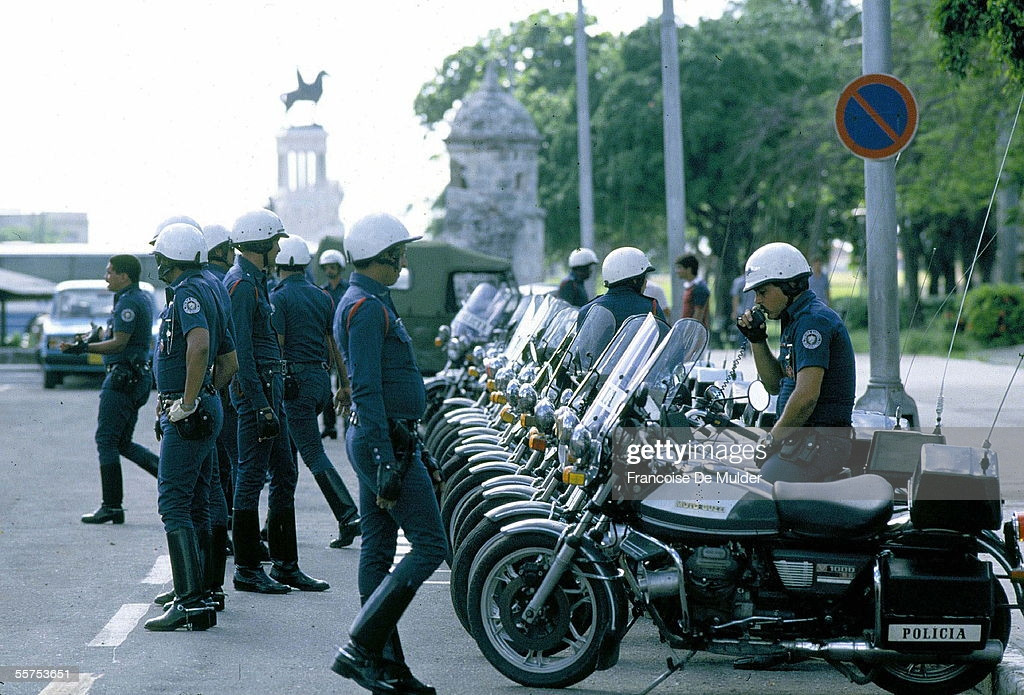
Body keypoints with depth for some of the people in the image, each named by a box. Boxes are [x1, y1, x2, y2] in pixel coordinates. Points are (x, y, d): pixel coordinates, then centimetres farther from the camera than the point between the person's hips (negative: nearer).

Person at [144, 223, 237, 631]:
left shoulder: (188, 291, -13)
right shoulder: (210, 291, 18)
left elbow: (199, 344, -31)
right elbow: (229, 363, 23)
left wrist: (188, 402, -24)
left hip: (187, 414, -10)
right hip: (206, 410, 10)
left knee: (174, 503, -10)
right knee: (195, 505, 13)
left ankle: (190, 600, -13)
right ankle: (200, 597, 16)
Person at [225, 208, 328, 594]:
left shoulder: (255, 281, 18)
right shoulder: (241, 284, -15)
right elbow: (242, 350, -20)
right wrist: (260, 405, -22)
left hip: (270, 386, 11)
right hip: (255, 388, -11)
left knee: (285, 474, 12)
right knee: (252, 475, -5)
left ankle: (285, 565, 17)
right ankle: (247, 569, 0)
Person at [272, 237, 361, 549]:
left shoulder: (278, 298, -9)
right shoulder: (322, 296, 11)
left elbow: (276, 347, -14)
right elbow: (336, 343, 13)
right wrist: (345, 385, 18)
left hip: (295, 382, -7)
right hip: (321, 377, 7)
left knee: (314, 454, -7)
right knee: (285, 449, 17)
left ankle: (349, 517, -15)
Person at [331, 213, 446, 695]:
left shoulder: (368, 302, 18)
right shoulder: (367, 307, -15)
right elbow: (366, 389, -21)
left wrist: (413, 451, 25)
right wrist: (386, 460, -24)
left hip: (377, 440, 11)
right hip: (386, 440, -11)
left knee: (378, 551, 9)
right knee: (429, 545, -10)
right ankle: (358, 649, -11)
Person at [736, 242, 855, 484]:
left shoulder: (813, 320, -14)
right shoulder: (796, 320, 19)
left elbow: (806, 395, -22)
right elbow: (775, 385, 26)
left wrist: (772, 438, -10)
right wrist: (756, 339, 14)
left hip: (819, 442, -11)